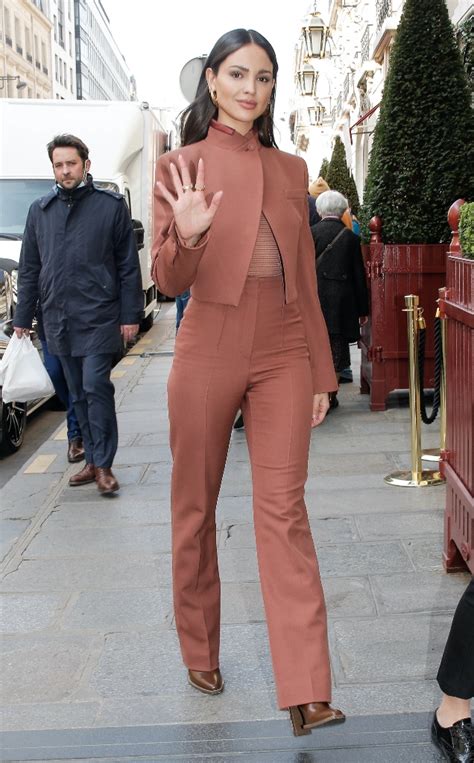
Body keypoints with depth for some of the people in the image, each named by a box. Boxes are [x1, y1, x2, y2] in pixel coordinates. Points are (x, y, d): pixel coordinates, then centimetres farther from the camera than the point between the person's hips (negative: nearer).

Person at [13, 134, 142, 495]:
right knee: (78, 394, 10)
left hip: (98, 319, -4)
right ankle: (93, 461, 19)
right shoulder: (40, 210, 11)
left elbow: (129, 266, -1)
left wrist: (130, 315, -5)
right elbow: (29, 269, 16)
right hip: (58, 320, 5)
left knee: (96, 387, -10)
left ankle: (103, 465, 0)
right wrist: (22, 318, 14)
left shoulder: (111, 205, -1)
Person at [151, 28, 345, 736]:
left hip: (283, 354, 2)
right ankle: (201, 652, 29)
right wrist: (186, 235, -25)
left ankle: (307, 691, -3)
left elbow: (305, 276, 13)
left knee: (285, 511, -4)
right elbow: (169, 282, -3)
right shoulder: (182, 165, 1)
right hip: (208, 353, -1)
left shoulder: (291, 170, 11)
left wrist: (322, 372, 11)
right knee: (195, 507, 9)